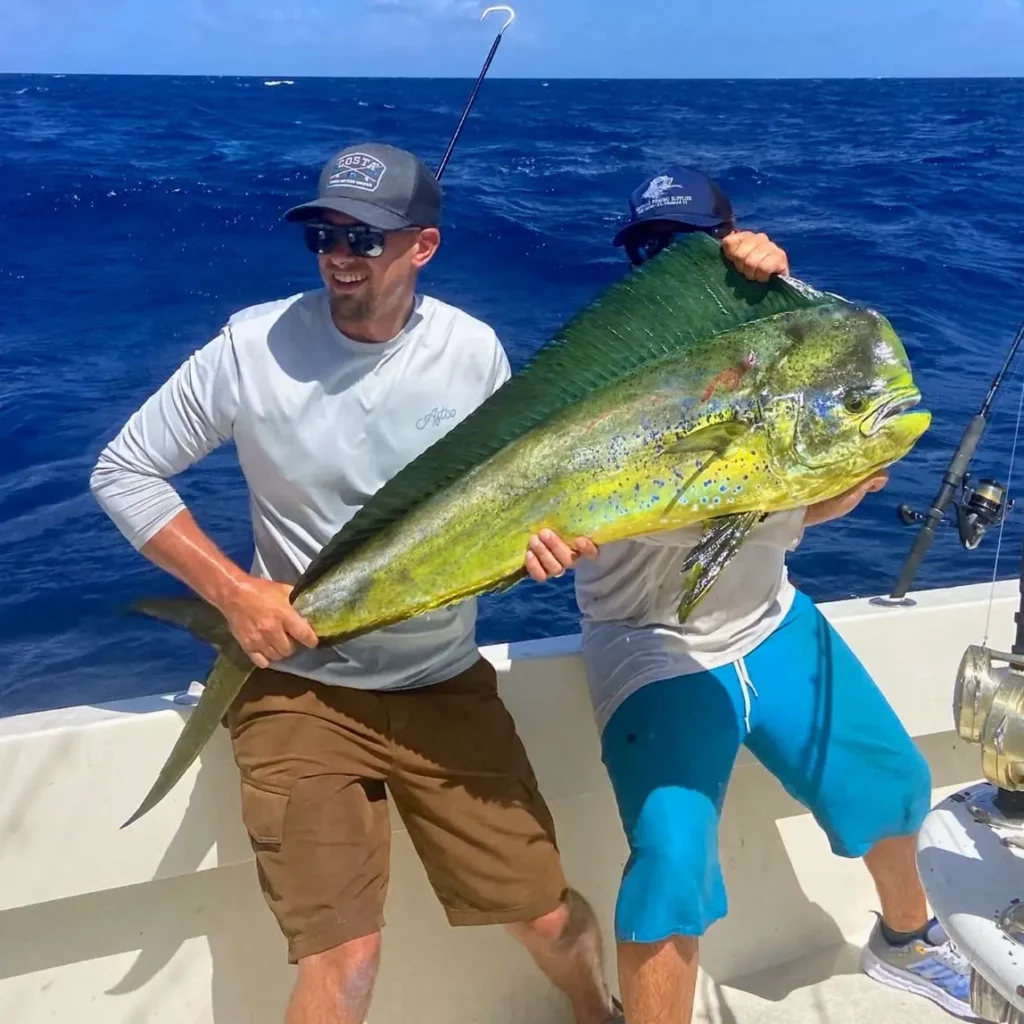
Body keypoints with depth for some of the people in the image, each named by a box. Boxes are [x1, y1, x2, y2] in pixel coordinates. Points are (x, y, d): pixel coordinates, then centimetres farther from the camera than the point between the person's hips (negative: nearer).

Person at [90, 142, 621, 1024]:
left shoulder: (474, 350, -6)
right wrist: (231, 589, -14)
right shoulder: (253, 345, -12)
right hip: (300, 687, -2)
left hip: (446, 684, 2)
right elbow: (122, 473, -3)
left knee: (549, 917, 8)